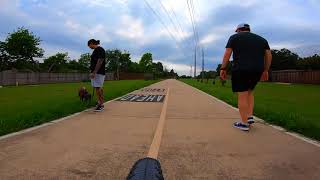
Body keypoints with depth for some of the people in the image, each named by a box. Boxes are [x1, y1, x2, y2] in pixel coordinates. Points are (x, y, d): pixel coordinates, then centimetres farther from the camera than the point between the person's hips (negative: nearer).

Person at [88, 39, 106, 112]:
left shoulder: (100, 49, -9)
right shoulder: (95, 50, 19)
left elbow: (100, 62, -19)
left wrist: (94, 72, -23)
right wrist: (92, 72, 19)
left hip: (99, 73, -9)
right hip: (94, 72, 9)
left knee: (98, 88, -11)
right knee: (97, 88, 9)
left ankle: (101, 104, -5)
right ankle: (100, 102, 16)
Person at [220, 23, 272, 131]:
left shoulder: (234, 37, 7)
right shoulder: (261, 39, 19)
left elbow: (227, 54, -3)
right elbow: (269, 56, 14)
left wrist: (223, 69, 0)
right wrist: (265, 70, 21)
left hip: (241, 70, -5)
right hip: (257, 70, 5)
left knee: (242, 95, -1)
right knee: (249, 92, 21)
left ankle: (244, 123, 3)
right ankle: (250, 117, 15)